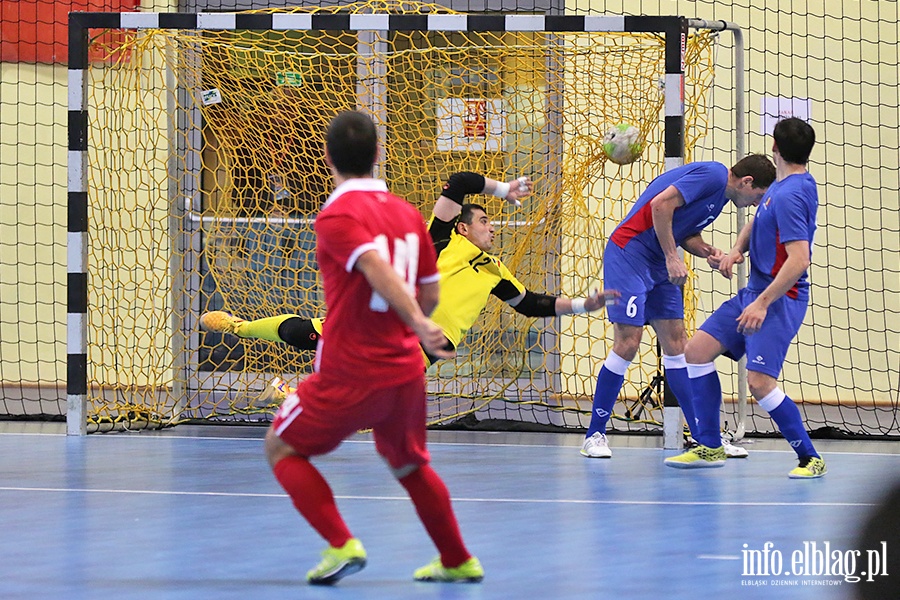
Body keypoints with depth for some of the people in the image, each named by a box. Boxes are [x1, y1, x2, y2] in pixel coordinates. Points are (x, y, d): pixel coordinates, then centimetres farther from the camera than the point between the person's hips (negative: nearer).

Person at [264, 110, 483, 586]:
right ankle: (458, 561, 34)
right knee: (409, 465, 28)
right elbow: (430, 291, 12)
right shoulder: (407, 212, 7)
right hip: (406, 370, 6)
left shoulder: (336, 216, -12)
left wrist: (417, 323, -39)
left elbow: (379, 268, -28)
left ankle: (341, 545, -5)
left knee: (282, 447, 11)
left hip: (349, 373, -6)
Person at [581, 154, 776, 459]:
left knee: (676, 346, 7)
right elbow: (661, 204, -23)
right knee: (627, 344, -10)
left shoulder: (721, 195, 15)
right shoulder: (714, 175, -15)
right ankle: (594, 434, 1)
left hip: (659, 268, 10)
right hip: (629, 254, -10)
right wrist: (672, 258, -20)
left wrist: (706, 250, -3)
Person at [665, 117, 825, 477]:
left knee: (759, 382, -19)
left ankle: (810, 458, -5)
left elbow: (799, 260, -28)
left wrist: (762, 303, -29)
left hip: (780, 299, -10)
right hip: (754, 291, 10)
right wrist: (736, 251, 6)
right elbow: (757, 221, 26)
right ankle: (710, 448, 12)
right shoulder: (780, 186, 10)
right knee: (697, 350, 6)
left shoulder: (790, 195, -21)